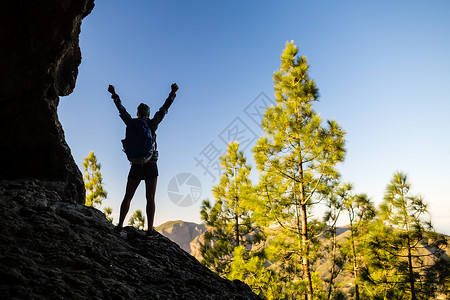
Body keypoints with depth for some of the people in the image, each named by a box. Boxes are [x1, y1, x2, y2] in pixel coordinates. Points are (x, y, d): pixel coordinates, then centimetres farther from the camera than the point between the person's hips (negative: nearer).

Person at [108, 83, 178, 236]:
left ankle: (120, 225, 11)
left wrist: (114, 95, 29)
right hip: (151, 166, -2)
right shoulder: (152, 124, -2)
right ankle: (150, 229, -1)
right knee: (150, 198, 1)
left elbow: (122, 110, 17)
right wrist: (172, 93, 6)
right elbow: (164, 109, 2)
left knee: (127, 197, 13)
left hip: (136, 166, 2)